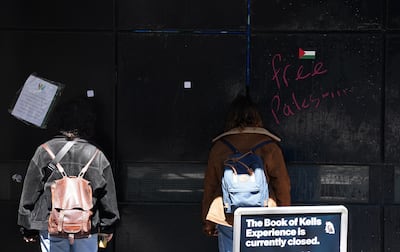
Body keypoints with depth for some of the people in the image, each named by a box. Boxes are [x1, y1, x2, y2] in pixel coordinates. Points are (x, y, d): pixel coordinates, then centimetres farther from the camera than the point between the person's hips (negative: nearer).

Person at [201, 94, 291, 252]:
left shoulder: (219, 146, 2)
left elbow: (209, 186, 7)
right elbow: (282, 185, 1)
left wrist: (207, 221, 17)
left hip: (225, 215, 1)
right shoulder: (269, 145, -1)